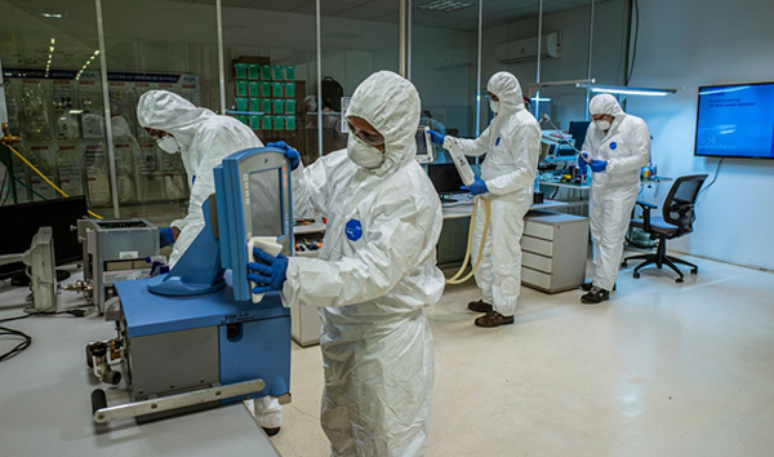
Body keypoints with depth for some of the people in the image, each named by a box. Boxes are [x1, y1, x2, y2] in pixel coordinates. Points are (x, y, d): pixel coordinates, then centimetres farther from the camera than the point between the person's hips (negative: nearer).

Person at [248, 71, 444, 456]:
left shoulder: (410, 197, -27)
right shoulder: (347, 165, -3)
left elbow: (374, 273, -32)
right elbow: (306, 197, 10)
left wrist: (293, 276, -41)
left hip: (386, 336, -8)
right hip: (343, 324, 8)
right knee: (339, 426, 29)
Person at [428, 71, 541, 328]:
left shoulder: (525, 125, -17)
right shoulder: (500, 120, 13)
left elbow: (526, 173, -20)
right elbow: (479, 146, 24)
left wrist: (489, 185, -23)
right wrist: (446, 141, 14)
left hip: (510, 199, -10)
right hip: (490, 195, 10)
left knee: (504, 254, -1)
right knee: (481, 249, 17)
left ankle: (505, 310, 13)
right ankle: (490, 299, 33)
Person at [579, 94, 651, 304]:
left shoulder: (635, 125, -10)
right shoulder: (594, 127, 7)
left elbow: (642, 157, -15)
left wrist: (608, 165, -25)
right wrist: (584, 157, -4)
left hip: (620, 190, -7)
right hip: (598, 188, 7)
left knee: (611, 239, -8)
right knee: (598, 236, 14)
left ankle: (603, 287, -5)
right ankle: (602, 278, 28)